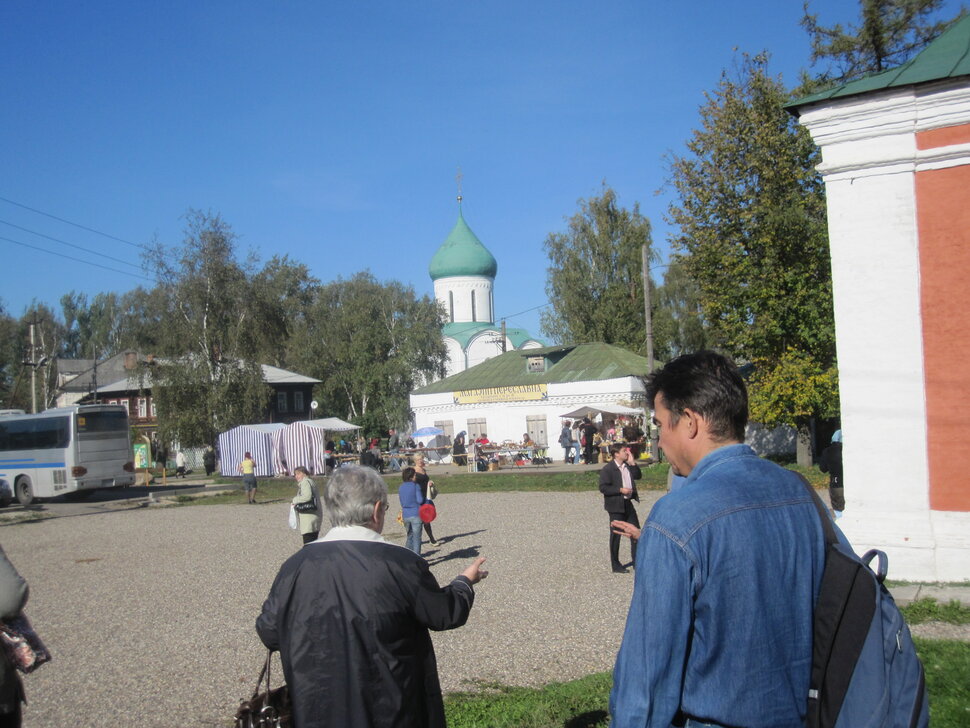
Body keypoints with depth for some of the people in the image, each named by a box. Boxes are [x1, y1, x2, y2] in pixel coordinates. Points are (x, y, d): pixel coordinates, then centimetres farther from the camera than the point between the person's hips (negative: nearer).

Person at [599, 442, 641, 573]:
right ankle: (615, 565, 13)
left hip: (628, 503, 7)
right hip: (616, 505, -7)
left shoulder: (627, 466, 9)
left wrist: (632, 463, 0)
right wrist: (620, 490, -21)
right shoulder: (607, 469, -13)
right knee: (616, 534, 3)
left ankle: (637, 561, 21)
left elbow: (637, 476, 11)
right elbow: (603, 488, -16)